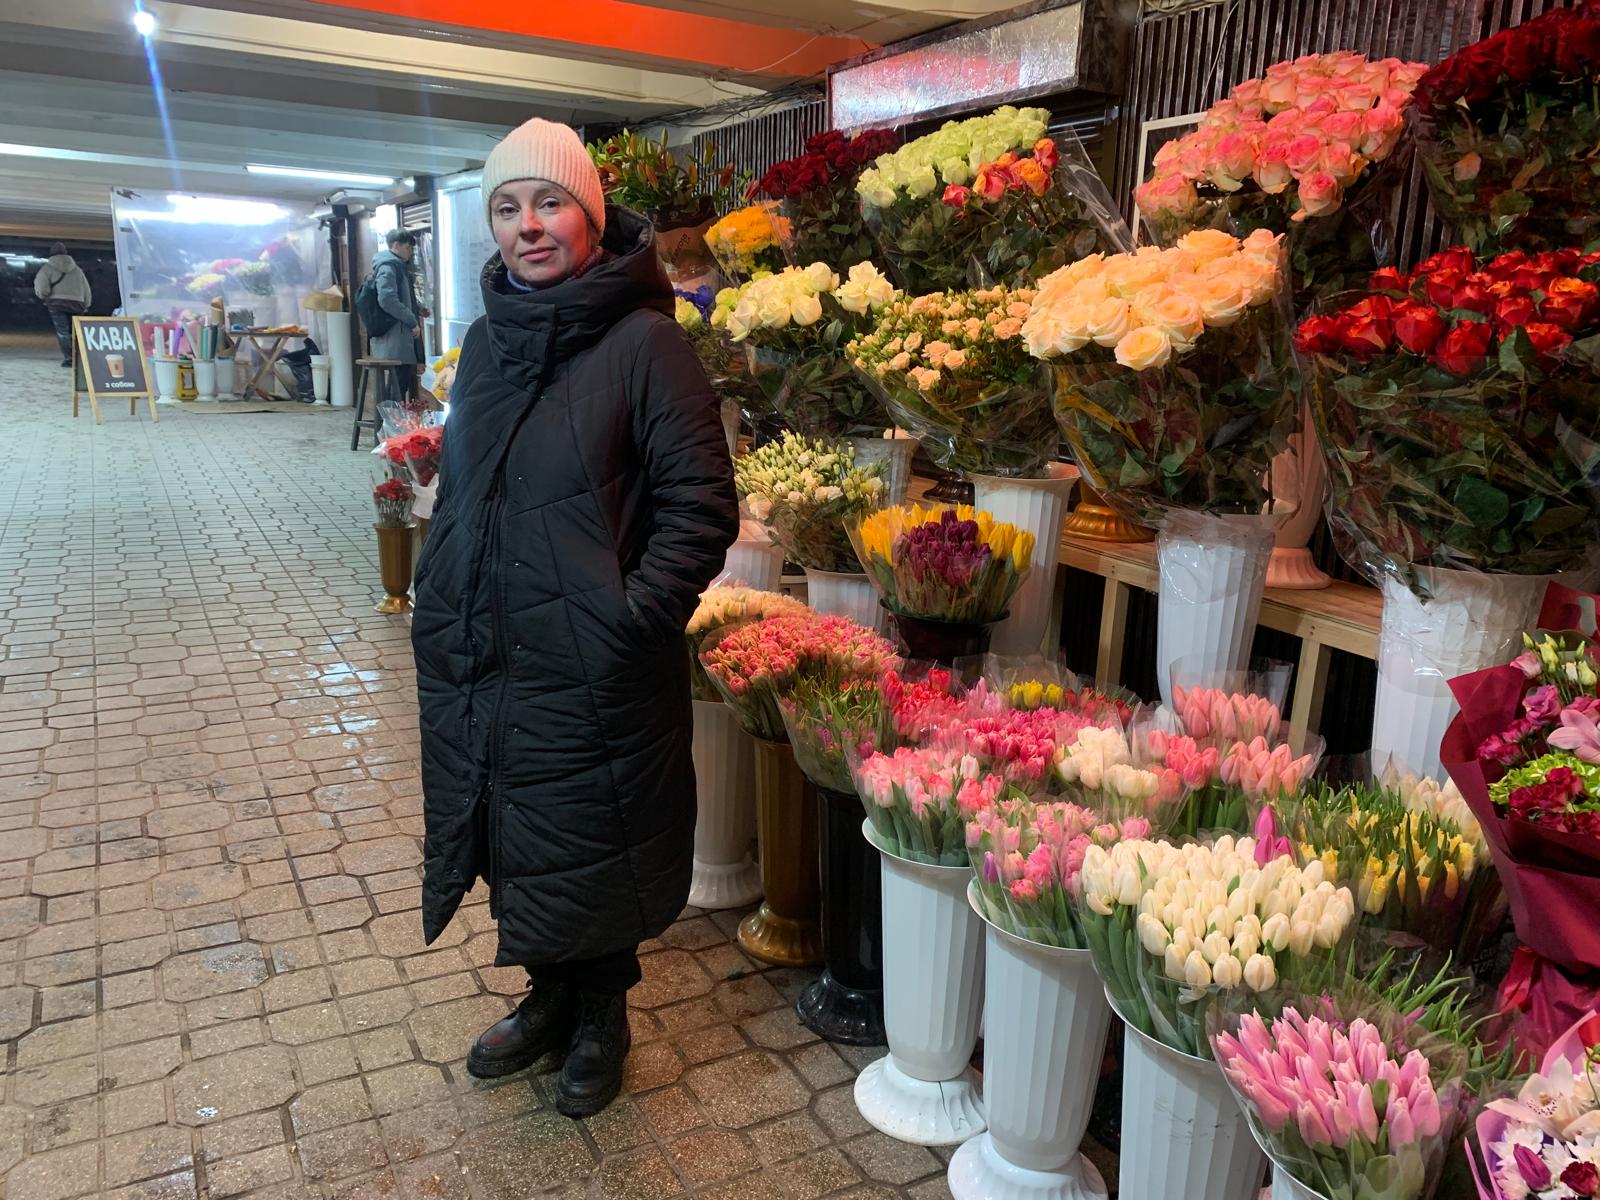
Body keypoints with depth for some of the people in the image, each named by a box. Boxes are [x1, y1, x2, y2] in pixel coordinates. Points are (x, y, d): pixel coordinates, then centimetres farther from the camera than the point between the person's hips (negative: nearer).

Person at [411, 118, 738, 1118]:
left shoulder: (645, 342, -12)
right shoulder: (488, 339, 9)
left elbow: (703, 506, -13)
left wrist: (634, 613, -18)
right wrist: (442, 606, 11)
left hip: (592, 670, -6)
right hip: (483, 660, 7)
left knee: (591, 843, 10)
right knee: (514, 838, 19)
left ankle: (601, 1014, 35)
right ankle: (551, 993, 42)